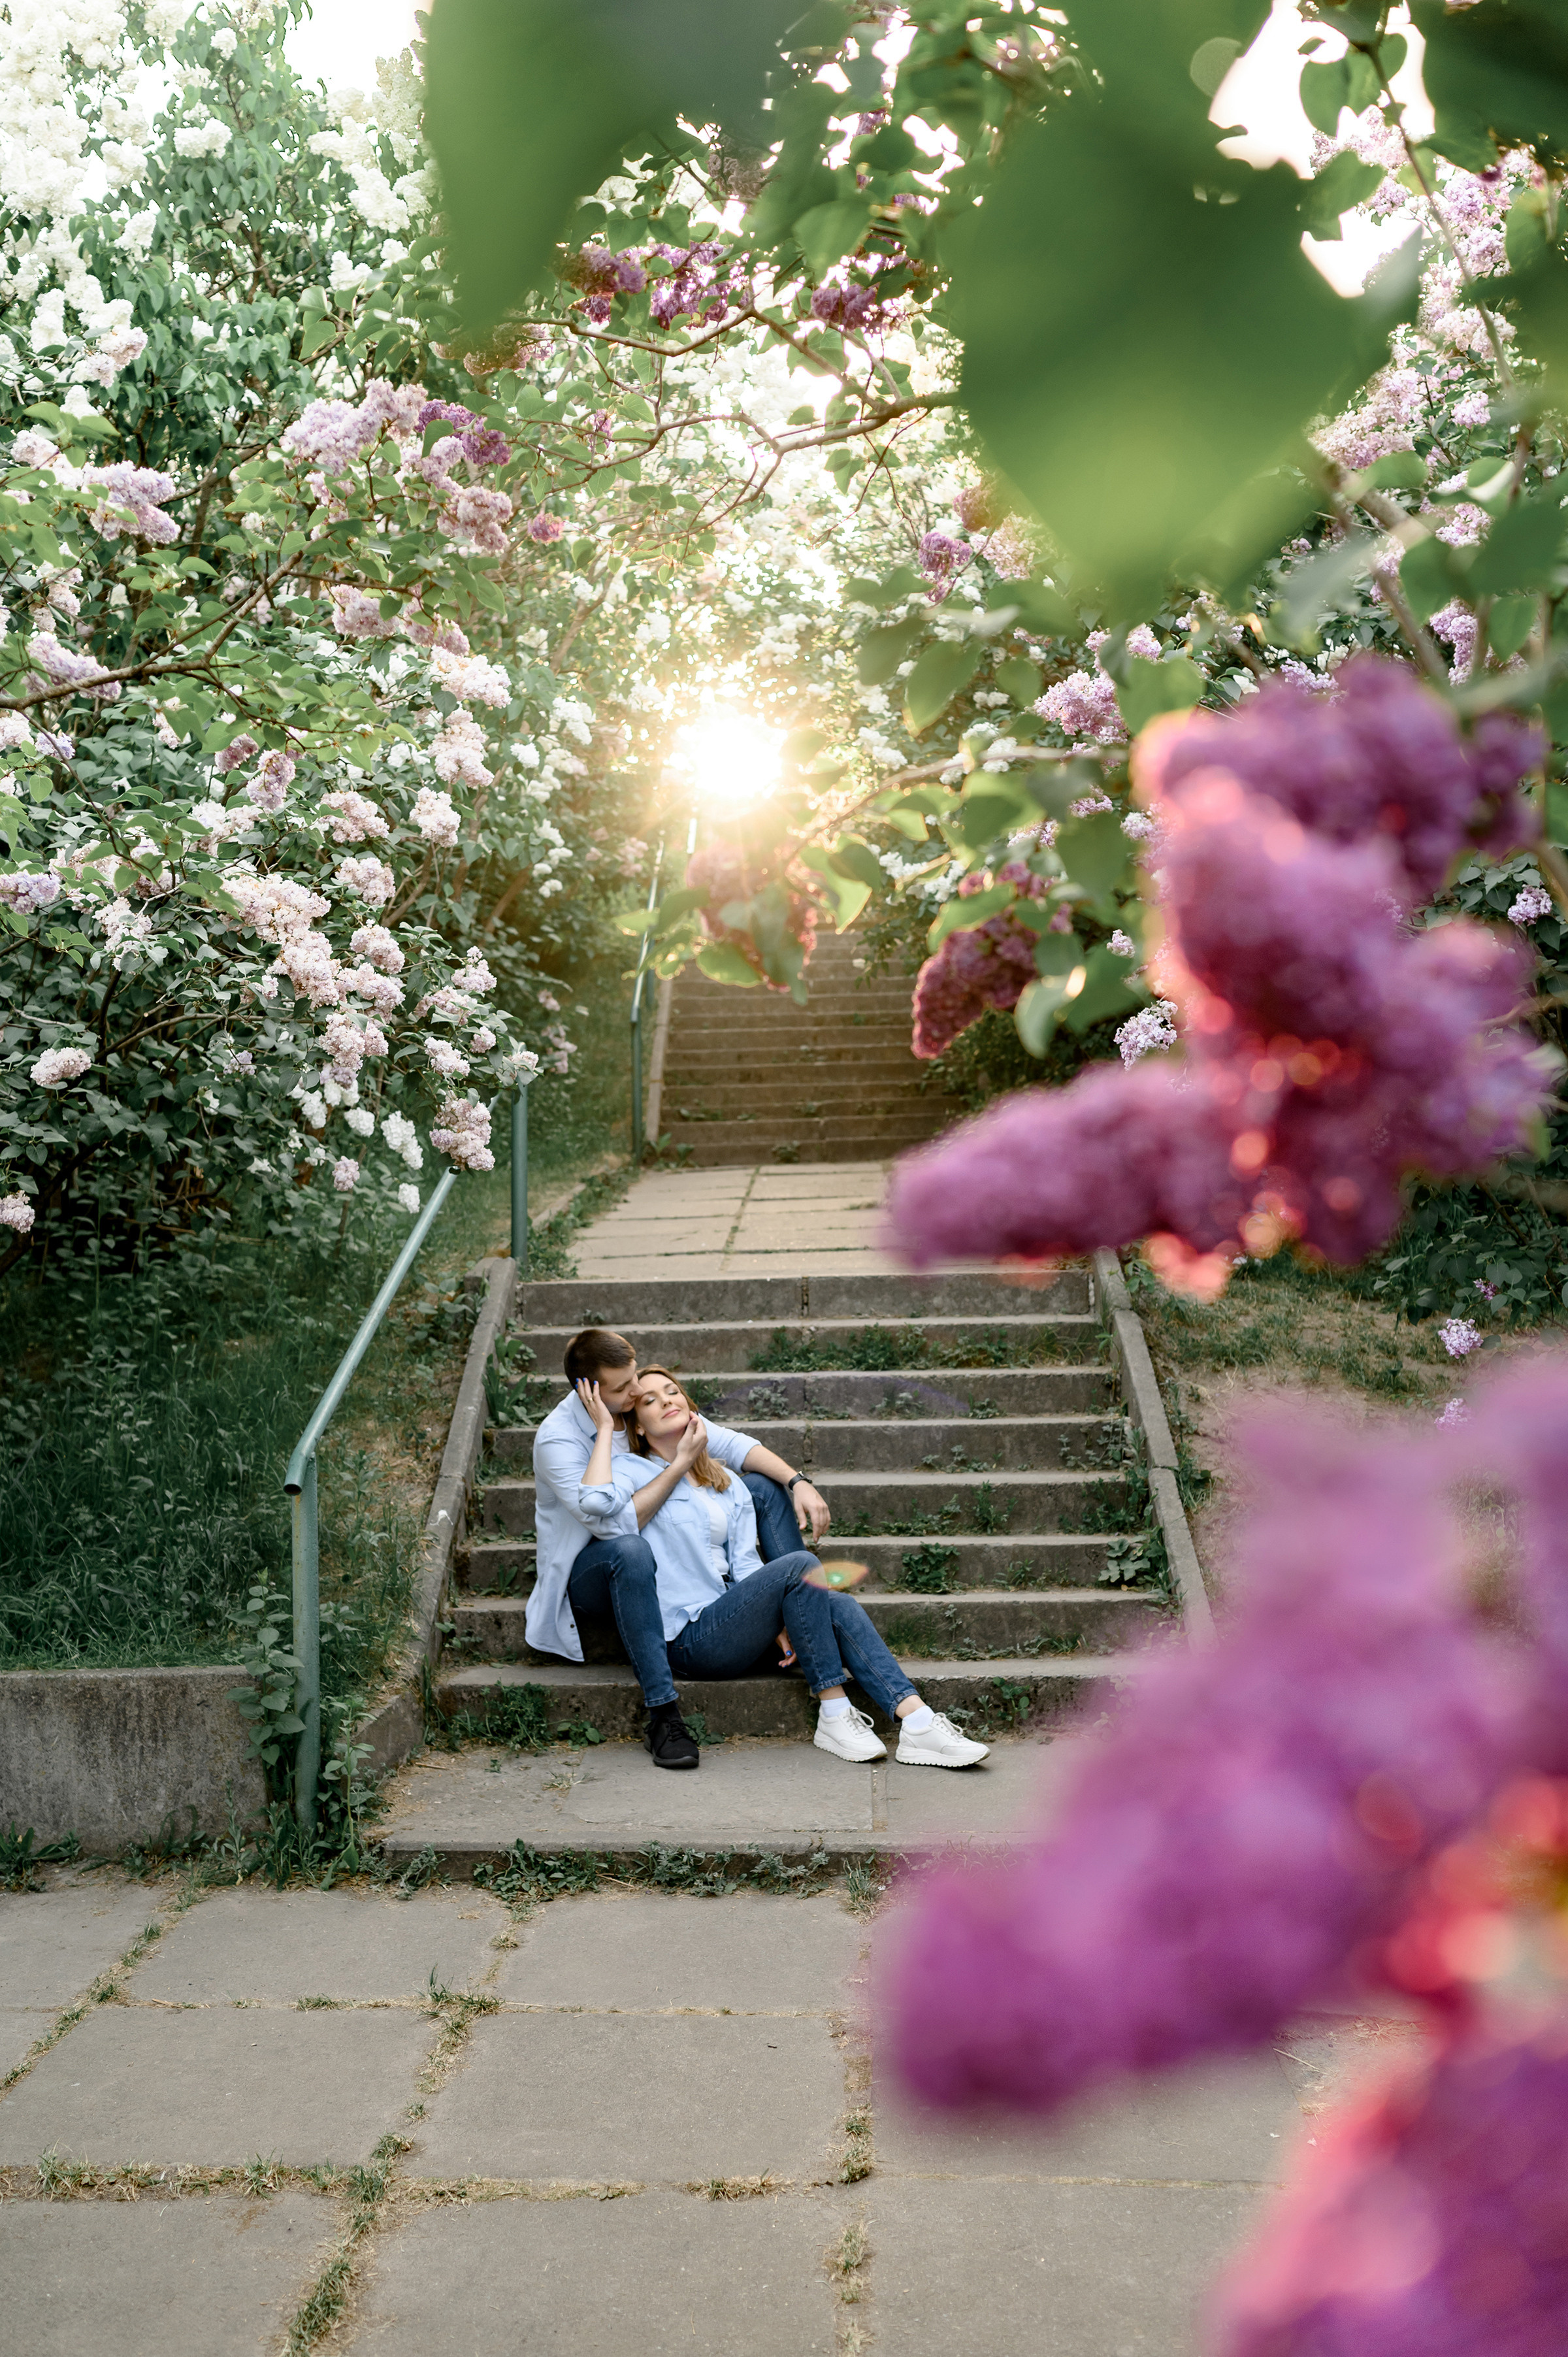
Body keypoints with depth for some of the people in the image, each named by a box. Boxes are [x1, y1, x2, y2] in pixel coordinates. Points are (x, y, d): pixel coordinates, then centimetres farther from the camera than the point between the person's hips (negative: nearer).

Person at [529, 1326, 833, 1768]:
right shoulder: (556, 1439, -25)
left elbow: (730, 1443, -4)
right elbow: (618, 1524, -36)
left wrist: (798, 1482, -18)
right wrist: (680, 1465, -30)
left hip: (664, 1549, 7)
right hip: (587, 1573, -7)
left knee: (764, 1486, -3)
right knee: (630, 1550, -44)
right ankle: (663, 1715, -41)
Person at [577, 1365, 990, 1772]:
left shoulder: (727, 1483, 21)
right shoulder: (631, 1472, 3)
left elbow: (745, 1564, 10)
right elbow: (594, 1503, -22)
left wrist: (777, 1622, -8)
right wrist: (605, 1429, -9)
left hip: (729, 1625, 6)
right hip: (689, 1638, -6)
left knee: (839, 1605, -21)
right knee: (800, 1566, -26)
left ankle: (917, 1724, -30)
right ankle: (834, 1716, -23)